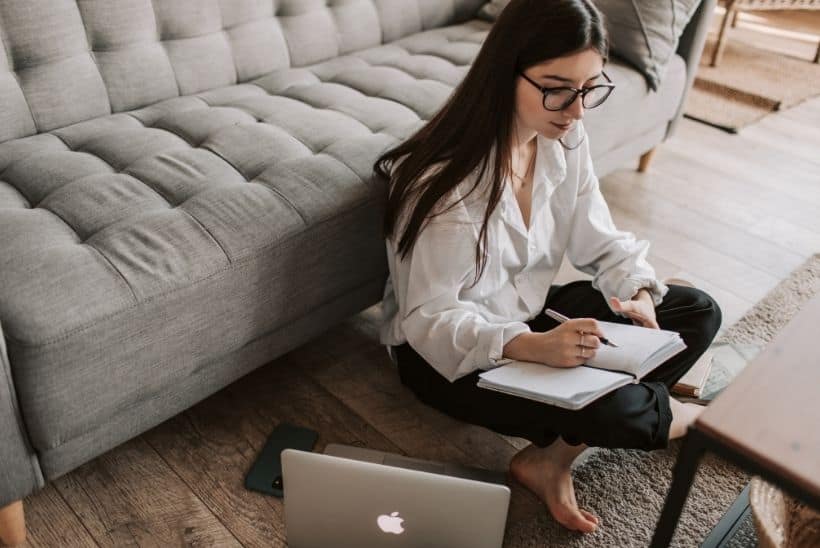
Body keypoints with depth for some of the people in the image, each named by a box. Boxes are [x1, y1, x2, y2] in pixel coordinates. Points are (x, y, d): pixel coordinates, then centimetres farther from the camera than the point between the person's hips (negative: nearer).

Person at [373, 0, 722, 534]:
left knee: (699, 311, 1)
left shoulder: (566, 139, -6)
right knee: (607, 408, -31)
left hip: (531, 313, 8)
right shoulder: (446, 178, -28)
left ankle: (552, 457, -11)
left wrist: (638, 295, -18)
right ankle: (673, 415, 11)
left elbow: (601, 241, 2)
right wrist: (529, 346, -41)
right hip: (447, 350, -8)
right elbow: (428, 319, -26)